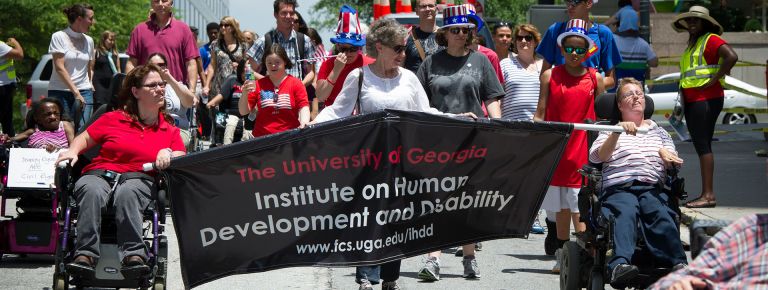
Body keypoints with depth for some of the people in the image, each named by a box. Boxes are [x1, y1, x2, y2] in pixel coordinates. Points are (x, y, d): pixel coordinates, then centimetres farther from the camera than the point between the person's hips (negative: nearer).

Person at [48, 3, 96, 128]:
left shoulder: (88, 40, 11)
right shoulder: (59, 37, -3)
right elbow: (59, 68, -10)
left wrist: (90, 85, 8)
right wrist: (75, 92, -15)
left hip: (84, 91, 4)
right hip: (60, 91, -3)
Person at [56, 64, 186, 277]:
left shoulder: (169, 130, 20)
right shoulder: (113, 119, 17)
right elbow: (84, 138, 21)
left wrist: (168, 155, -8)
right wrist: (73, 151, 0)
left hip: (139, 179, 0)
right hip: (100, 173, 0)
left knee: (126, 193, -40)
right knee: (93, 191, -38)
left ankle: (133, 254, -49)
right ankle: (85, 254, -46)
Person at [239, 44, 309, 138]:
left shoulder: (295, 83, 8)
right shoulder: (258, 85, 12)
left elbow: (303, 107, 0)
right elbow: (243, 112, 11)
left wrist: (304, 123, -21)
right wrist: (245, 94, -8)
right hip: (262, 138, 0)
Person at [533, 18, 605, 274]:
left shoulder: (595, 79, 5)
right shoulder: (550, 76, 5)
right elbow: (539, 115, 7)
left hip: (582, 151, -1)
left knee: (579, 208, -6)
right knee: (560, 207, 8)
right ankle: (562, 256, 18)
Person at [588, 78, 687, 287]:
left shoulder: (658, 130, 34)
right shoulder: (610, 132, 25)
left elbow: (673, 161, 23)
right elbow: (595, 157, 4)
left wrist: (664, 153, -1)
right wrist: (617, 132, -11)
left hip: (653, 188, 2)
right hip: (619, 189, -2)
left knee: (659, 213, -34)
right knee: (626, 212, -38)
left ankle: (678, 264, -54)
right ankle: (620, 264, -61)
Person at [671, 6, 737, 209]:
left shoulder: (711, 40, -6)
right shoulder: (692, 45, 22)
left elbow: (732, 57, -22)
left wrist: (714, 80, -19)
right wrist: (682, 104, 18)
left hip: (706, 99, -10)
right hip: (692, 101, 10)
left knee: (703, 146, -13)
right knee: (700, 146, 8)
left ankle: (709, 195, -15)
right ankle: (705, 194, 11)